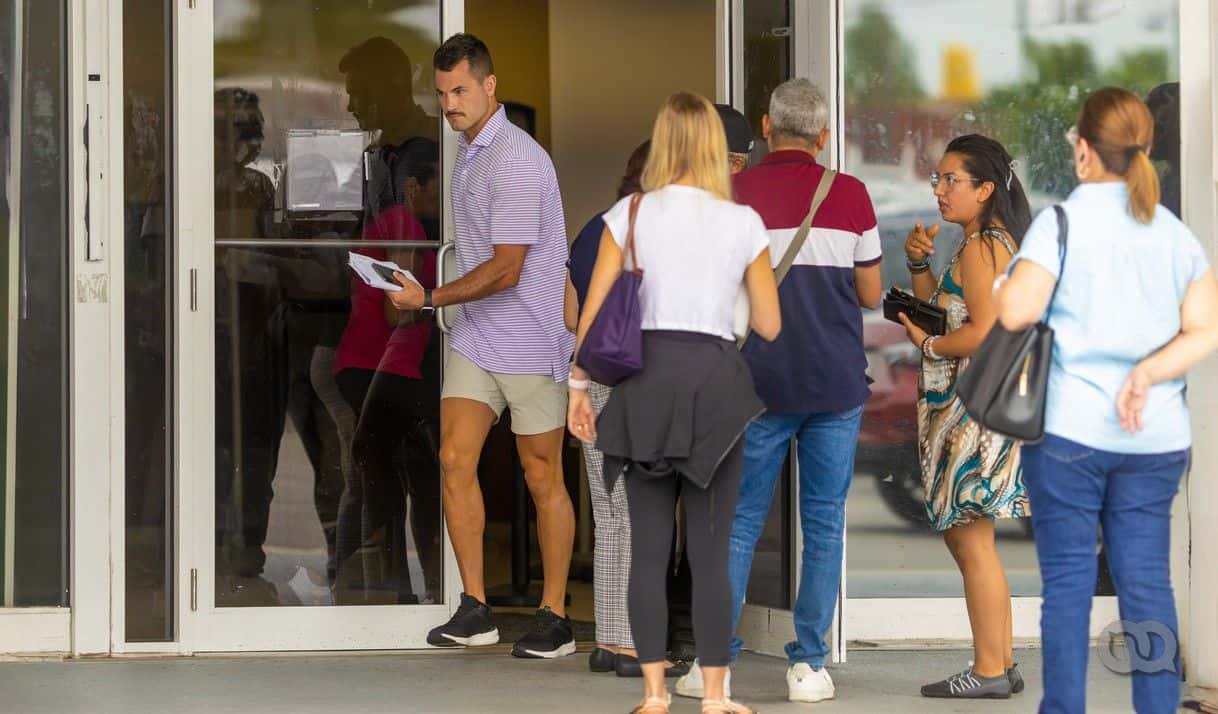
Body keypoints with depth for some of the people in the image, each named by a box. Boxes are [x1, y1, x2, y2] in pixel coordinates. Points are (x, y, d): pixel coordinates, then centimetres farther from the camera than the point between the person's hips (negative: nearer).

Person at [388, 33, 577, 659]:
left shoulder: (518, 161, -18)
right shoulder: (468, 150, 12)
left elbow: (506, 269, -20)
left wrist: (429, 299, -14)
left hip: (530, 339, -8)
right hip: (476, 337, 8)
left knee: (543, 476, 1)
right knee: (455, 459, -2)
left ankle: (555, 617, 8)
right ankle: (474, 609, 2)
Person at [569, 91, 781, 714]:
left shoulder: (631, 213, 1)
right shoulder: (743, 222, 1)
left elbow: (594, 311, 0)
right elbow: (769, 326, 5)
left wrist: (578, 387, 8)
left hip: (646, 380, 1)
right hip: (715, 381, -1)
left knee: (648, 549, 6)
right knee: (710, 553, 3)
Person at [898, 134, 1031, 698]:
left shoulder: (980, 247, -14)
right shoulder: (997, 242, 17)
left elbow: (984, 331, -23)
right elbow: (939, 309, 22)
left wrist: (927, 344, -9)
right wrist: (919, 261, 7)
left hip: (973, 404, -11)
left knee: (971, 538, -7)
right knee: (966, 535, 15)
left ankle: (989, 672, -4)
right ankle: (1001, 663, 19)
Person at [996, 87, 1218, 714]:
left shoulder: (1063, 221, -7)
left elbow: (1014, 313, -15)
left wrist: (1005, 282, 5)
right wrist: (1147, 373, -6)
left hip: (1069, 428, -4)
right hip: (1156, 438, 4)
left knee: (1068, 579, 2)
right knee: (1147, 580, 6)